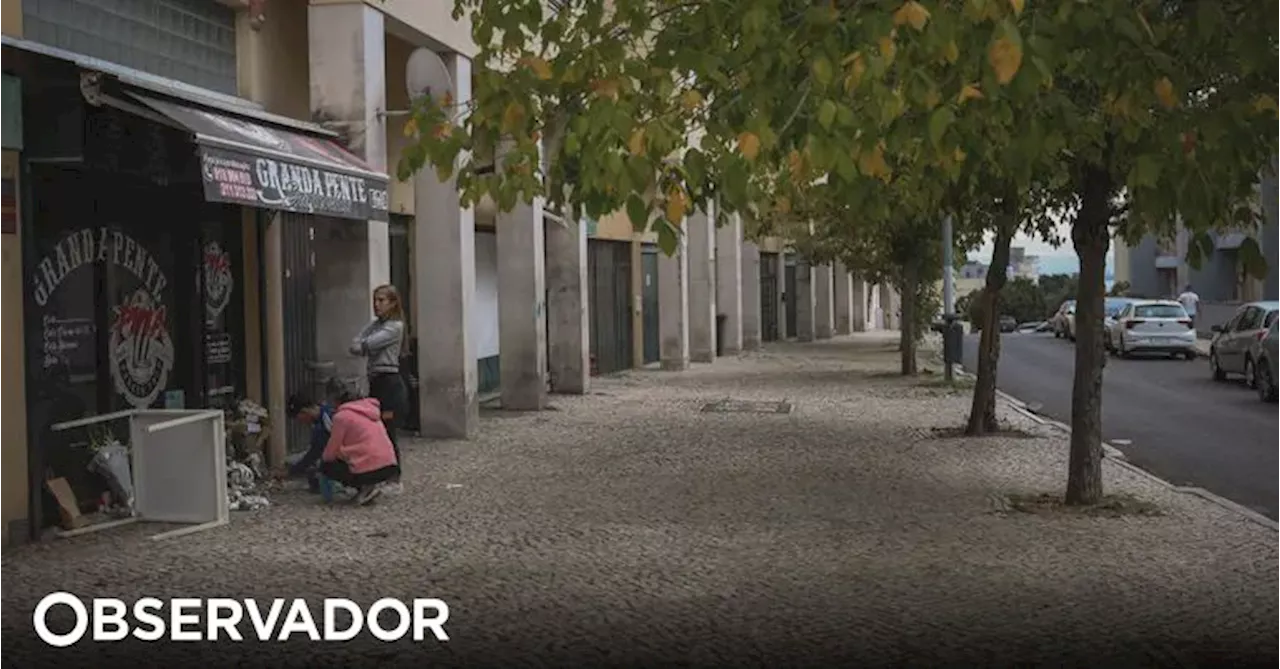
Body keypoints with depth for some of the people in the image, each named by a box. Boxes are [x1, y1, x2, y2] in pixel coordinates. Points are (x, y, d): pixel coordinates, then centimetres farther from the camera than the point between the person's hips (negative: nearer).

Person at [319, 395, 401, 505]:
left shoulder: (341, 416, -3)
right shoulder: (370, 411, 19)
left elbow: (331, 452, 2)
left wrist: (323, 458, 23)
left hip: (370, 470, -8)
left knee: (326, 467, 12)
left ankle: (366, 488, 0)